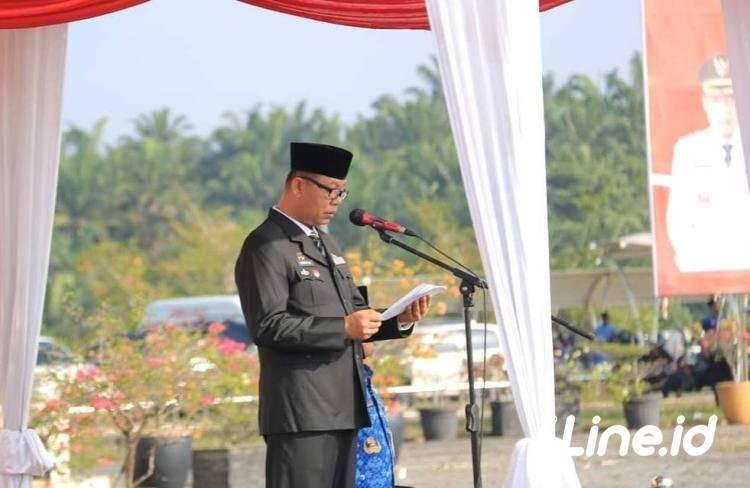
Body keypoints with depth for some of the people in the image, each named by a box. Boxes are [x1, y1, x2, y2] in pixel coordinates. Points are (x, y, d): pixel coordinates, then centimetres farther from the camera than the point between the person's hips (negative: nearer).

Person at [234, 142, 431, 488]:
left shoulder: (325, 244, 22)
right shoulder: (266, 246, -8)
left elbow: (353, 314, 25)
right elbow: (268, 326, -19)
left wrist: (399, 320, 5)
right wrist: (343, 328, -21)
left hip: (343, 408, 10)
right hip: (300, 413, -10)